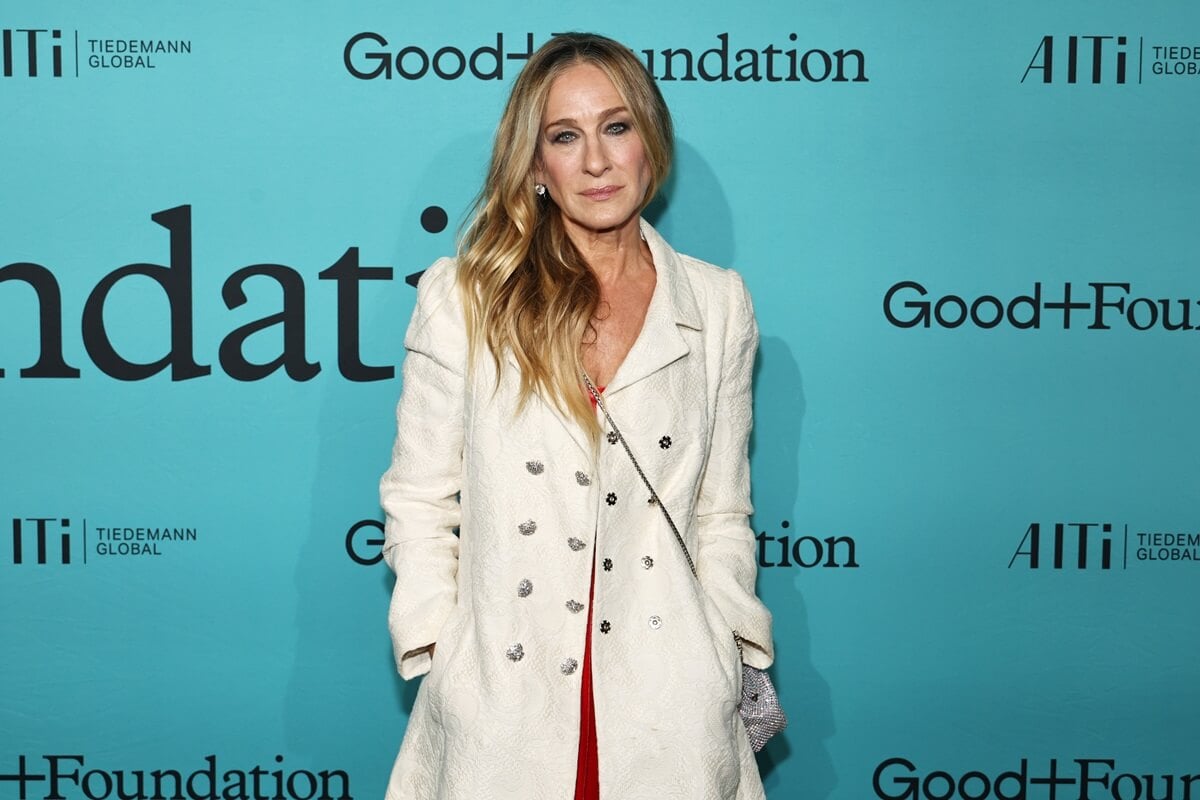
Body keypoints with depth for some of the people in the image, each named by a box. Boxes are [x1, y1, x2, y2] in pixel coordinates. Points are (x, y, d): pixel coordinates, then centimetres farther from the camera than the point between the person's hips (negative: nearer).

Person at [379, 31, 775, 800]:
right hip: (500, 697, -1)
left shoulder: (718, 304, 4)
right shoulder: (462, 297, -1)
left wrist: (728, 664, 0)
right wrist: (442, 660, -7)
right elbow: (419, 503, 1)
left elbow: (721, 514, 7)